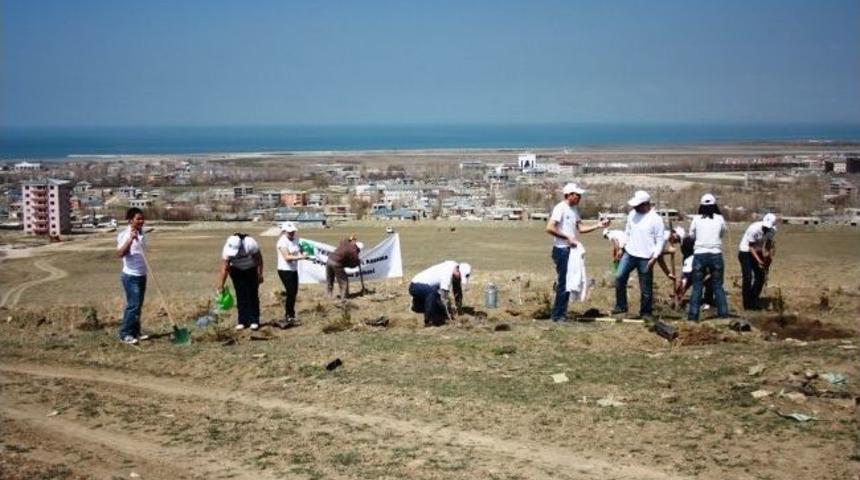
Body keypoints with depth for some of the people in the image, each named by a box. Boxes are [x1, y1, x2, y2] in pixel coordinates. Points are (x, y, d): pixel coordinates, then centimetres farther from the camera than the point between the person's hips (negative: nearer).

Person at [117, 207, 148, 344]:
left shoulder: (141, 234, 10)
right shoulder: (124, 235, -14)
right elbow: (120, 253, -28)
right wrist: (130, 239, -35)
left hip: (141, 275, 8)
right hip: (131, 276, -8)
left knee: (138, 305, 10)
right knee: (133, 305, -9)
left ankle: (135, 332, 17)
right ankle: (125, 334, -1)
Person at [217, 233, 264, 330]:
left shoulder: (250, 244, -33)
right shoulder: (227, 249, -27)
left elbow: (258, 258, -19)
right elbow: (224, 268, -23)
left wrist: (260, 274, -17)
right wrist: (221, 285, -27)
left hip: (251, 270, -1)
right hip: (237, 271, 2)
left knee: (253, 295, -5)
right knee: (240, 296, -3)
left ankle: (254, 321, -1)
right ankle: (242, 321, 4)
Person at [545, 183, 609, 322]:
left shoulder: (574, 209, 13)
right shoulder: (560, 208, -15)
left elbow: (580, 228, 14)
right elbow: (549, 228, -22)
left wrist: (598, 225, 3)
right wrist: (567, 237, -21)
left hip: (571, 250, 9)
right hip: (562, 250, -9)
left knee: (568, 282, 12)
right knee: (563, 282, -6)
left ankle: (561, 313, 19)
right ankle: (556, 315, 1)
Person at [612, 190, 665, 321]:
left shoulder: (656, 219, -11)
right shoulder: (632, 214, 5)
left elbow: (660, 240, -8)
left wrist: (654, 257, -14)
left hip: (645, 258, -5)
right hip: (629, 253, 5)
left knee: (646, 287, 2)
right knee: (619, 278, -8)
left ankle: (646, 312, 16)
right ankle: (621, 305, 5)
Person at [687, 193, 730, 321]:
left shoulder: (696, 219, 0)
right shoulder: (719, 219, 1)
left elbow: (691, 234, 10)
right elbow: (723, 233, 14)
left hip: (699, 254, 0)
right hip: (716, 254, 1)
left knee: (697, 286, 4)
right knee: (718, 286, 10)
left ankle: (693, 314, 0)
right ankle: (723, 312, 9)